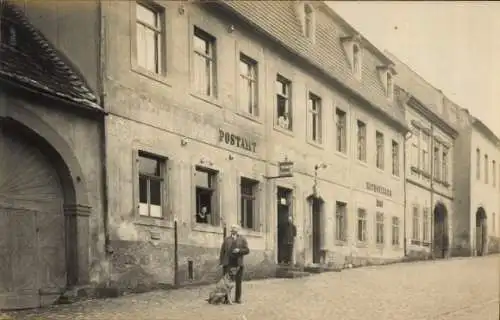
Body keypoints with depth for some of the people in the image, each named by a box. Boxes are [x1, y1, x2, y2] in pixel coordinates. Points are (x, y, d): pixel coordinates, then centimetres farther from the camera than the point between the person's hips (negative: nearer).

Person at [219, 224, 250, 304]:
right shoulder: (227, 239, 12)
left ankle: (238, 298, 10)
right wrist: (221, 262, -2)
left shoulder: (242, 239, 10)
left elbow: (247, 250, 3)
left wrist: (239, 250, -14)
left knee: (238, 282, 3)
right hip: (227, 263, 0)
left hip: (238, 264, 0)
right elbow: (222, 251, 8)